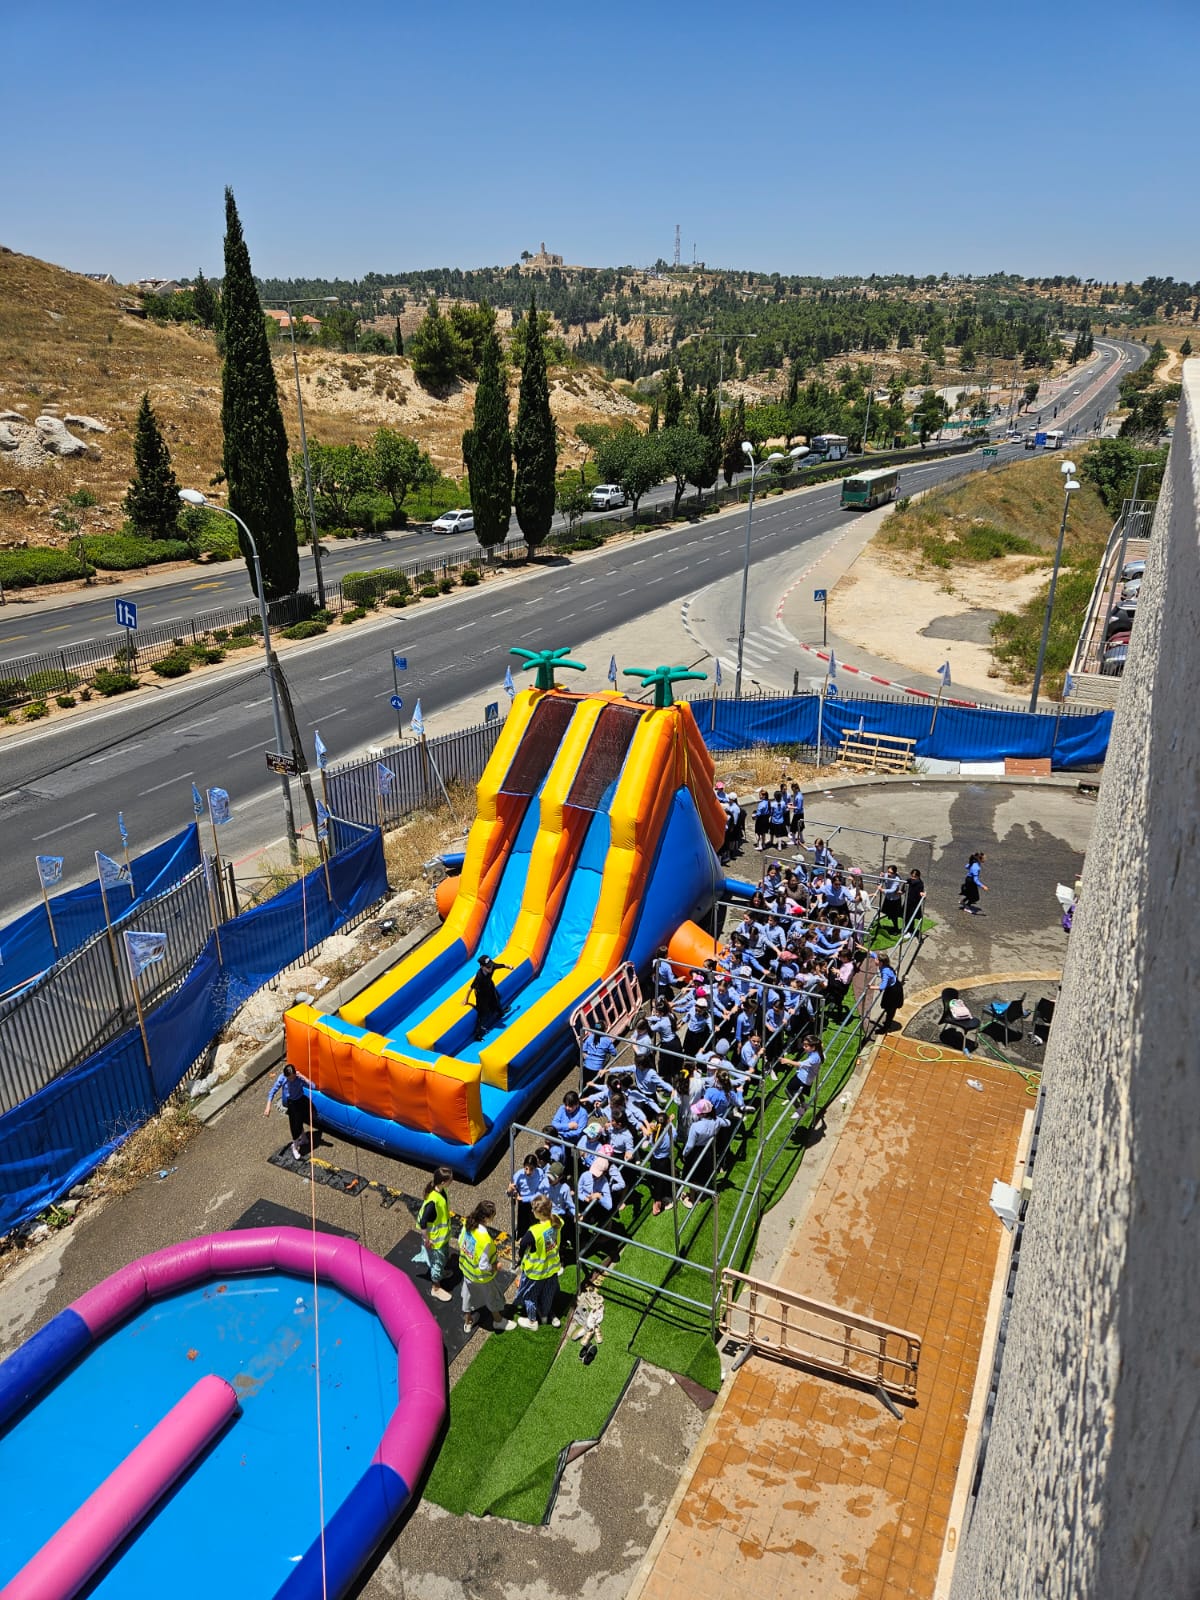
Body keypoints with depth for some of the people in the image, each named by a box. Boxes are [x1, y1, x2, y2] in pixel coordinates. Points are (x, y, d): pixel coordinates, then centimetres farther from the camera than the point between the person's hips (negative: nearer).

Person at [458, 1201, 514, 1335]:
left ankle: (467, 1322, 52)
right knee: (493, 1297, 23)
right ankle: (498, 1321, 47)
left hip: (467, 1268, 6)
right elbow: (484, 1266, -31)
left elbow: (460, 1242, 0)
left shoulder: (467, 1224, -20)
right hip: (481, 1275, -6)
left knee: (469, 1295, 29)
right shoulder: (485, 1239, -40)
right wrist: (493, 1267, -11)